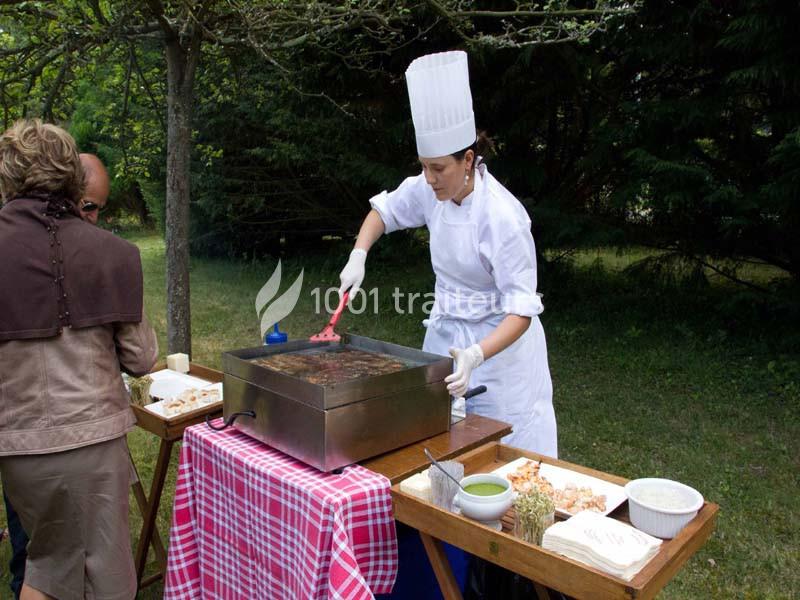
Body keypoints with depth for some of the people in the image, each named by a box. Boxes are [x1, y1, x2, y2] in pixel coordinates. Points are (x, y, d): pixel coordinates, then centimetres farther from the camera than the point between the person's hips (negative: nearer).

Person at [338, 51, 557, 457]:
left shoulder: (502, 216, -26)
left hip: (498, 339, -6)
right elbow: (385, 210, 12)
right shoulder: (429, 190, -8)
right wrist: (358, 256, -4)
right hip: (445, 331, 6)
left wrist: (475, 355, -39)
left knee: (504, 447, 4)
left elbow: (522, 309, -25)